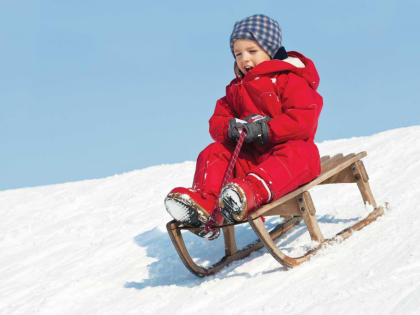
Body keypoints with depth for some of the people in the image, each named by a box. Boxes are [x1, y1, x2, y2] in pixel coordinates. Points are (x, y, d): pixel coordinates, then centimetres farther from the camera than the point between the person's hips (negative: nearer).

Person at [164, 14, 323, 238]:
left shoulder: (290, 79, -2)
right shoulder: (235, 89, 19)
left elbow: (304, 118, -16)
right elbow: (217, 121, 12)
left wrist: (265, 129, -24)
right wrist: (231, 127, -14)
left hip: (286, 145, -6)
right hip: (248, 154, 6)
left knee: (296, 155, -38)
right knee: (213, 153, -10)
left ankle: (254, 190, -65)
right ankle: (202, 199, -34)